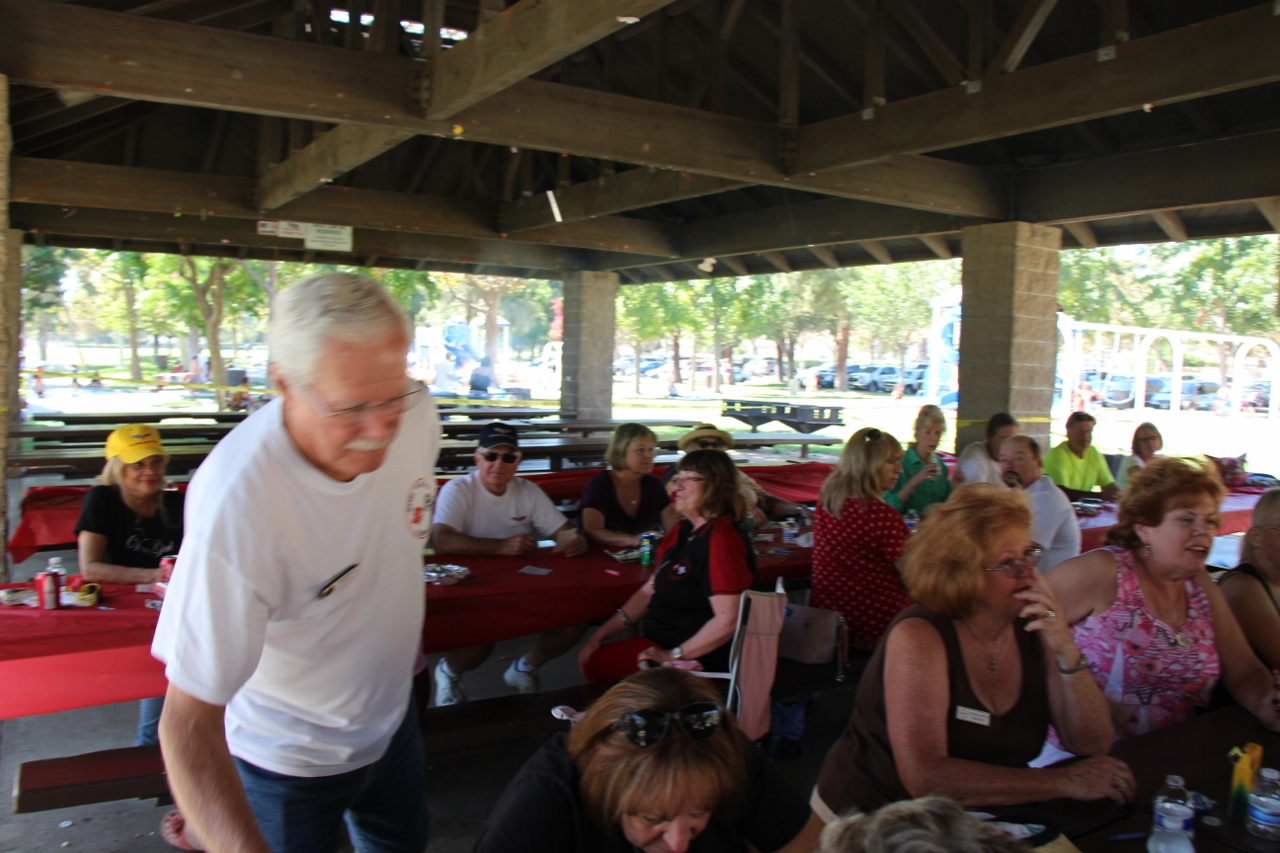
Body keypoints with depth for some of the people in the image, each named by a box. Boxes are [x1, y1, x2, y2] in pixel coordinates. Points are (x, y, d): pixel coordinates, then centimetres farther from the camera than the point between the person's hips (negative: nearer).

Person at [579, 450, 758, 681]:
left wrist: (674, 655, -19)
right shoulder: (681, 532, 7)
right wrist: (602, 633, 6)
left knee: (595, 662, -5)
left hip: (699, 659, -9)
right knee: (589, 656, 11)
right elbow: (649, 591, 12)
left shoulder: (722, 540, -24)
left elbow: (727, 620, -28)